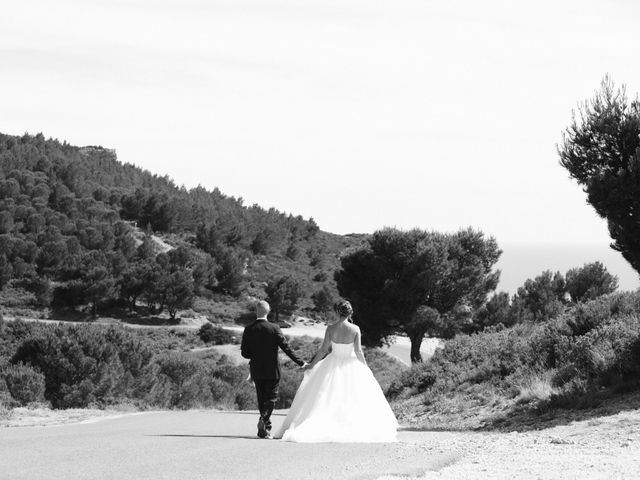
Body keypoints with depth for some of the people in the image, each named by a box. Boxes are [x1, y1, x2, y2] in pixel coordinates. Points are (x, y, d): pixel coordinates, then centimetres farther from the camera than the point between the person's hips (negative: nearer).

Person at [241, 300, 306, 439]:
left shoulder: (248, 330, -4)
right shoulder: (274, 328, -10)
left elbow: (244, 353, -3)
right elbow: (286, 348, -11)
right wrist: (300, 362, -6)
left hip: (256, 370, 2)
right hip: (272, 370, -2)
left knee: (262, 399, 13)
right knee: (271, 397, 5)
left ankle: (267, 428, 14)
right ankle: (263, 420, -19)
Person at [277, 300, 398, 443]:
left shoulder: (330, 329, -9)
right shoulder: (355, 329, -12)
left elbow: (323, 350, -6)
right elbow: (358, 351, -10)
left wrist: (311, 365, 6)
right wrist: (366, 367, 2)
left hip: (333, 366, 1)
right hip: (351, 366, -1)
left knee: (326, 398, 11)